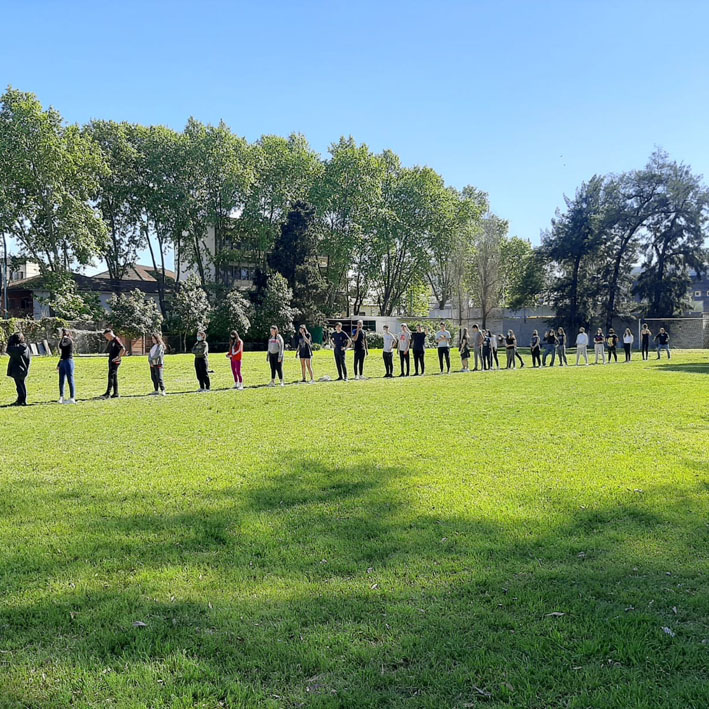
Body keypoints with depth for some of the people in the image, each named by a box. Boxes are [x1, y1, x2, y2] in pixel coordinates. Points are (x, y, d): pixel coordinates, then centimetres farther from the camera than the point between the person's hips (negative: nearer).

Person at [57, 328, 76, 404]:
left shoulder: (69, 340, -8)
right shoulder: (64, 341, 19)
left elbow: (61, 346, -26)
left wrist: (61, 339, -9)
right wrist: (58, 364, 22)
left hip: (68, 361, -9)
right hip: (62, 362, 9)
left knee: (70, 380, -6)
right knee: (61, 381, 9)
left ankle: (72, 398, -3)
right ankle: (61, 397, 15)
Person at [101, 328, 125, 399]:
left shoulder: (116, 340, -11)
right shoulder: (110, 341, 17)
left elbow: (123, 349, -21)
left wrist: (118, 358, -20)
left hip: (115, 362, -10)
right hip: (111, 361, 10)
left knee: (111, 376, -14)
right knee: (114, 377, 10)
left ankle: (108, 393, -18)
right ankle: (115, 393, 13)